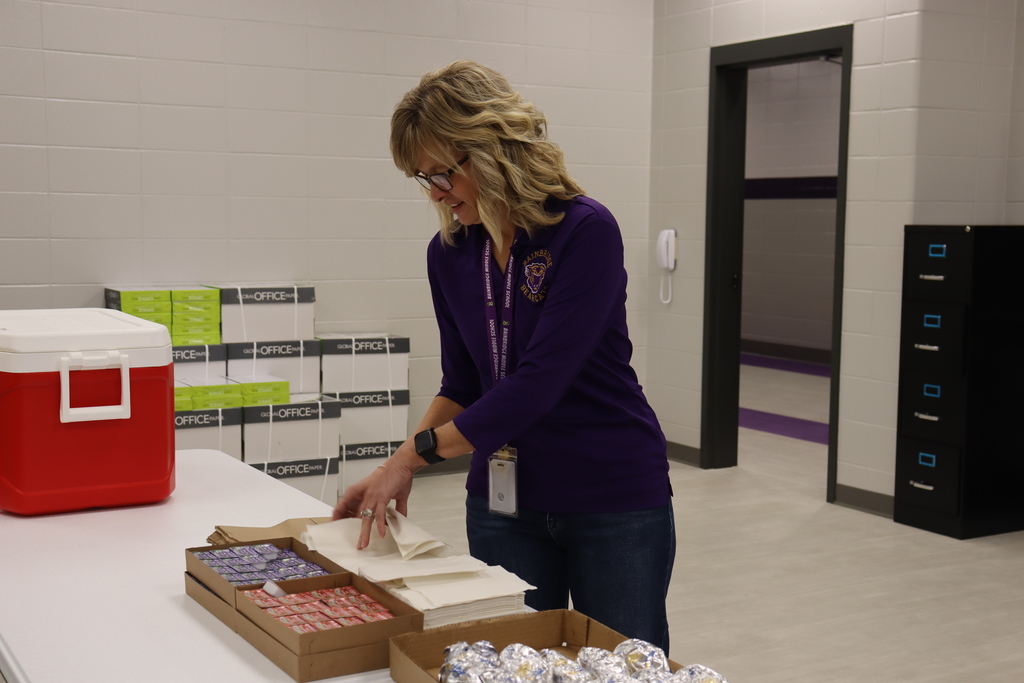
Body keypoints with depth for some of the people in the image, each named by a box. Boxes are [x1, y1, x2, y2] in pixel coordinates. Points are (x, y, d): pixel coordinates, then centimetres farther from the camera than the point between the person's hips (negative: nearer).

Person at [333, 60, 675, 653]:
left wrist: (418, 450, -20)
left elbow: (540, 381, -24)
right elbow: (462, 382, 10)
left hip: (615, 498, -5)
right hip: (503, 503, 5)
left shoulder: (585, 231, -18)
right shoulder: (450, 253, 1)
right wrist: (398, 470, -4)